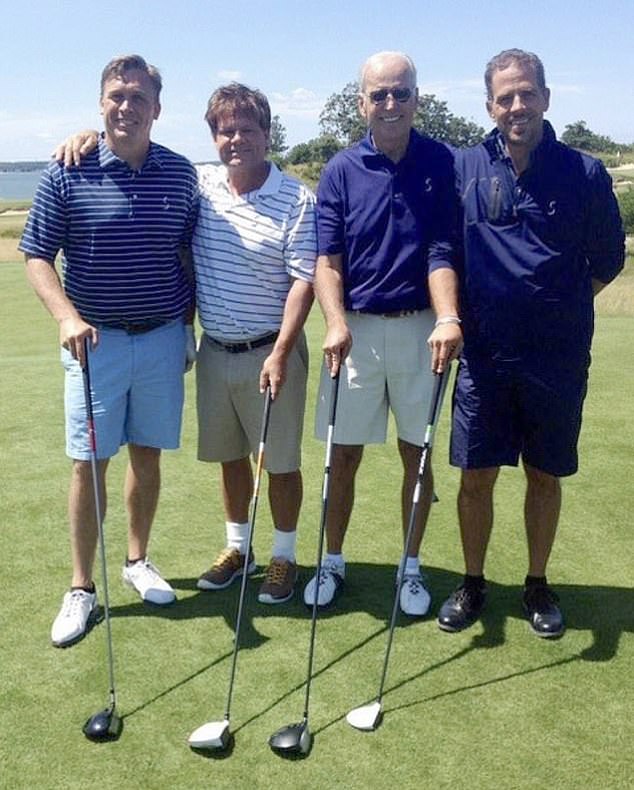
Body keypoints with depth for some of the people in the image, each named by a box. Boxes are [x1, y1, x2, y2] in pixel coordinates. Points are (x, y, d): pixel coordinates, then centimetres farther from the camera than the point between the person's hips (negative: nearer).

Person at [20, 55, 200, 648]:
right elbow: (36, 256, -3)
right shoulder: (68, 174, -5)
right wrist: (67, 316, -17)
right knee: (89, 461, 1)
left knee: (147, 453, 12)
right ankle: (81, 588, 14)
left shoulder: (181, 174, 3)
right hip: (96, 337, -2)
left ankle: (138, 560, 31)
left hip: (163, 336, 3)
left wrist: (188, 317, 8)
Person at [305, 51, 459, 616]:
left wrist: (448, 319, -21)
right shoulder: (341, 171, 2)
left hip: (419, 329, 0)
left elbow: (442, 252, -5)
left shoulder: (442, 164, 0)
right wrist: (336, 323, -18)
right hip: (357, 330, 1)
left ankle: (411, 567, 24)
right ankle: (333, 561, 25)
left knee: (416, 453, 8)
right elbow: (327, 259, -2)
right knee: (344, 453, 7)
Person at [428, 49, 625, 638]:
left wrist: (556, 306, 2)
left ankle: (537, 585, 30)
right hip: (484, 355, 1)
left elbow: (606, 260, 8)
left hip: (558, 357, 0)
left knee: (545, 476, 12)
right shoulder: (465, 169, 1)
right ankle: (472, 583, 26)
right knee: (476, 476, 7)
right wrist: (449, 317, -10)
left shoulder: (584, 173, -1)